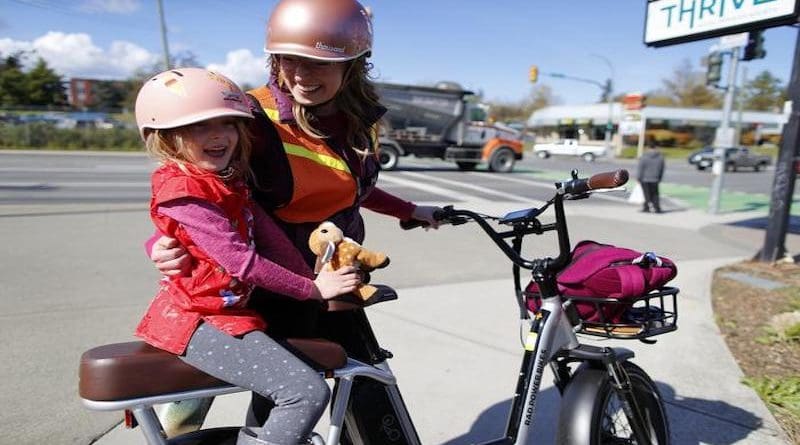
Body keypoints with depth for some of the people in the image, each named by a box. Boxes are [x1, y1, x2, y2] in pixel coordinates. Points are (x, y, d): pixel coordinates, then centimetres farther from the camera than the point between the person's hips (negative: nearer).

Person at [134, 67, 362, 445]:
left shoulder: (229, 180, 11)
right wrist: (313, 289, -17)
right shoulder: (182, 191, -17)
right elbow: (243, 262, -23)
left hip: (223, 311, 10)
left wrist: (316, 279, -10)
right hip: (200, 322, -10)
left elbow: (271, 237, -1)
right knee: (309, 391, -21)